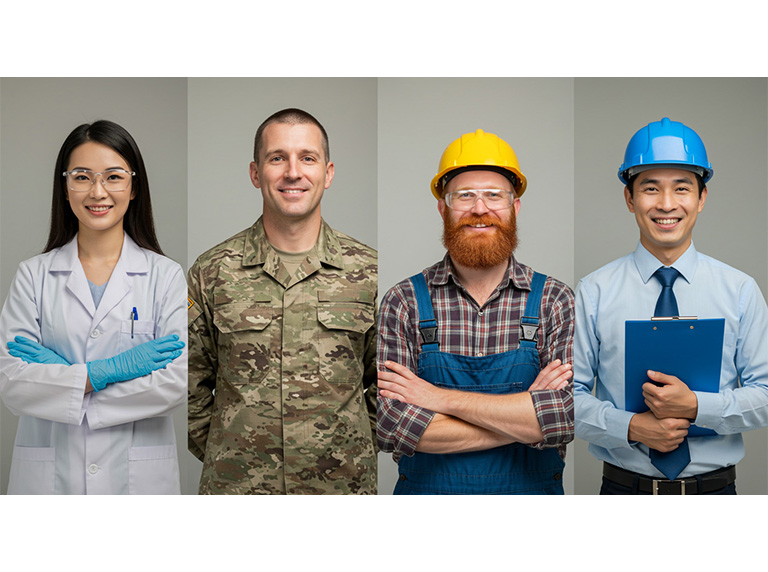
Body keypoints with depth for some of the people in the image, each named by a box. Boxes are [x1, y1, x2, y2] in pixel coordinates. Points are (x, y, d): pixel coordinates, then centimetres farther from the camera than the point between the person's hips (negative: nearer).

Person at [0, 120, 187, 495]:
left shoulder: (166, 276, -3)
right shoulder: (33, 275, 1)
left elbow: (176, 381, -13)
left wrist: (60, 372, -13)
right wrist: (107, 371, -18)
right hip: (48, 477, 1)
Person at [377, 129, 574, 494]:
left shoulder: (555, 301, -7)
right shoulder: (402, 303, -8)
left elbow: (567, 414, -19)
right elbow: (389, 424, -18)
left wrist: (442, 398, -21)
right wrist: (524, 416, -19)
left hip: (532, 491, 1)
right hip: (425, 490, 0)